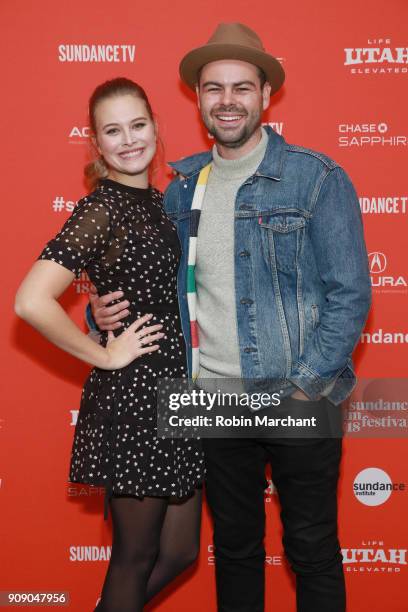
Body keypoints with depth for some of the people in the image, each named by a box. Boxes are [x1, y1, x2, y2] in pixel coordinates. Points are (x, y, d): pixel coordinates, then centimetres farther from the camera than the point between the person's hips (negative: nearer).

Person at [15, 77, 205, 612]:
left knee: (179, 552, 18)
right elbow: (31, 302, -26)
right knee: (136, 557, 10)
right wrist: (104, 356, -16)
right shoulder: (101, 210, -15)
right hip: (132, 398, -8)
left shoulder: (161, 202, 9)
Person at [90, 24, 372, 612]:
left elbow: (350, 293, -9)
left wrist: (305, 387, -15)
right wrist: (107, 310, -4)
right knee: (234, 546, 18)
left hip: (299, 401, -4)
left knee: (312, 551, 10)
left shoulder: (317, 177, -8)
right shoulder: (182, 186, 6)